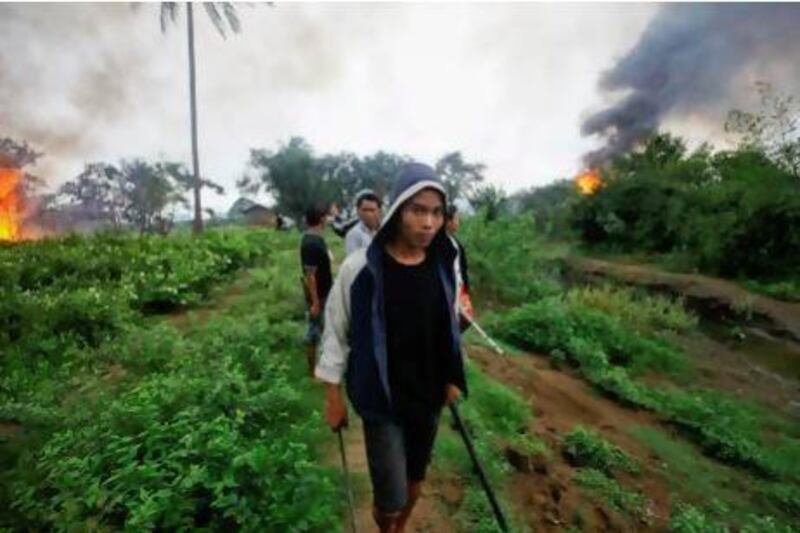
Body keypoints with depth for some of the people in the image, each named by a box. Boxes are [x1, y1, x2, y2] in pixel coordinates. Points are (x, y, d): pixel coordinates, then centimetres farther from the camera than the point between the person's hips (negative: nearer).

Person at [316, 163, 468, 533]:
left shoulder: (444, 266, -6)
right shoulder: (360, 268, -19)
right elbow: (336, 333, -9)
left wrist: (453, 379, 11)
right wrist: (333, 395, -4)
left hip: (429, 397, 4)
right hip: (381, 402, -4)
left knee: (416, 479, 22)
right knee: (390, 498, 5)